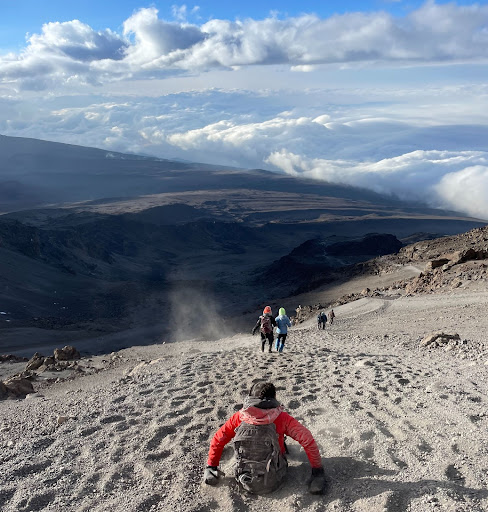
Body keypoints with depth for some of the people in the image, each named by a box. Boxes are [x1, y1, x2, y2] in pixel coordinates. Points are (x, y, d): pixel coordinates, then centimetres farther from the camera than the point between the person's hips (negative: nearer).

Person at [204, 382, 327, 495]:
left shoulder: (238, 417, -13)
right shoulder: (282, 418, -18)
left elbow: (217, 440, -5)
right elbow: (307, 440, -16)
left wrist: (211, 466, 10)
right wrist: (317, 469, -4)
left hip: (245, 482, 1)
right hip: (273, 482, -1)